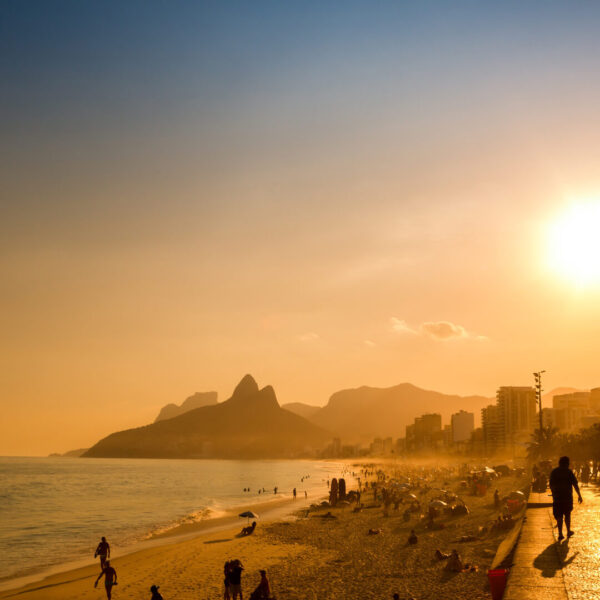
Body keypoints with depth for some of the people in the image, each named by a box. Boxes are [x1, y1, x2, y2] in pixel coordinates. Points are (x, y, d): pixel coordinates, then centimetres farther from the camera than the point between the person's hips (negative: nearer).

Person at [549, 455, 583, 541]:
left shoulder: (554, 472, 3)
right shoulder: (569, 472, -7)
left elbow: (551, 485, 9)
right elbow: (575, 484, -9)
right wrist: (579, 495, -4)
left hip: (557, 497, 1)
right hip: (567, 497, -1)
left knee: (559, 516, 4)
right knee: (567, 514, 17)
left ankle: (560, 534, 0)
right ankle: (568, 531, 26)